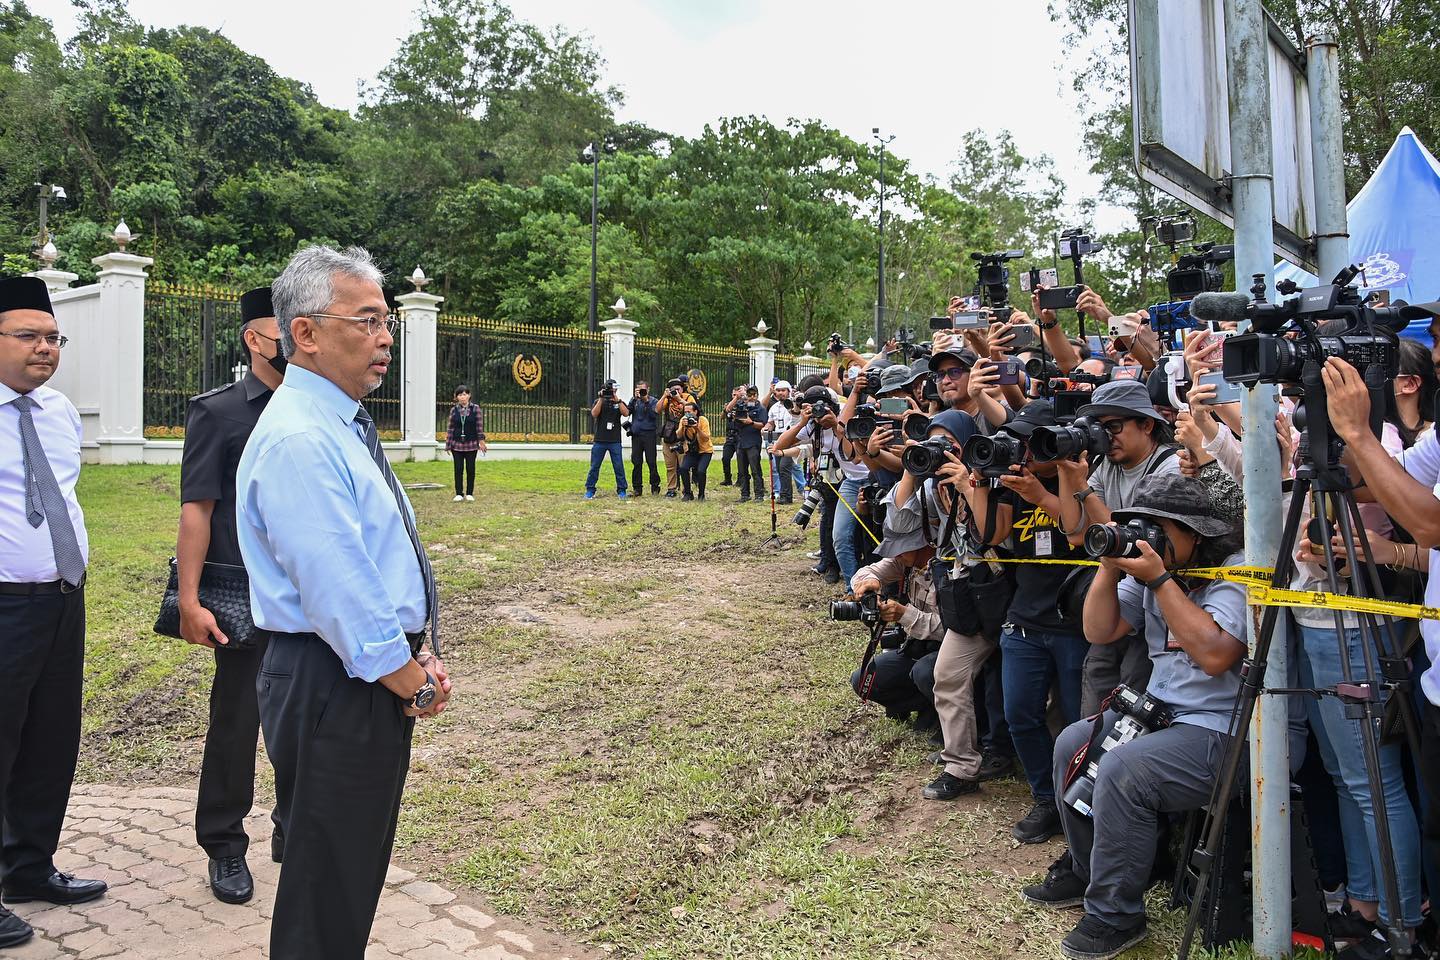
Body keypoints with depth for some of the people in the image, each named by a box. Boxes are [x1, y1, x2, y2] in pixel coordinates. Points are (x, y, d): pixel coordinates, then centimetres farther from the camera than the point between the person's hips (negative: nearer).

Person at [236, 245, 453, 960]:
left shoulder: (344, 425, 12)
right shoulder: (296, 439, -20)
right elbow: (337, 592, -24)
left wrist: (420, 652, 8)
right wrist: (413, 680, -14)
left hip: (381, 675, 10)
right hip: (332, 686, -10)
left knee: (359, 868, 21)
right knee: (326, 885, 6)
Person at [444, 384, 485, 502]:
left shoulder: (475, 408, -1)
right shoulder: (453, 410, 3)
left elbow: (480, 426, -1)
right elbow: (450, 428, 5)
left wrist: (481, 440, -5)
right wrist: (448, 445, 3)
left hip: (471, 444, -1)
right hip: (457, 444, 1)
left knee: (470, 469, 5)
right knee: (458, 469, 2)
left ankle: (469, 493, 15)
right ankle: (459, 493, 9)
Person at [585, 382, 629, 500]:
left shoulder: (620, 402, 9)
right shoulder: (598, 401, 9)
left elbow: (626, 413, -9)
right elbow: (594, 414, -8)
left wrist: (617, 400, -15)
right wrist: (601, 399, -12)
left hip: (615, 441, 0)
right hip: (599, 440, 0)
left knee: (619, 467, 0)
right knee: (594, 467, 3)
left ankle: (621, 491, 8)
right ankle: (590, 490, 10)